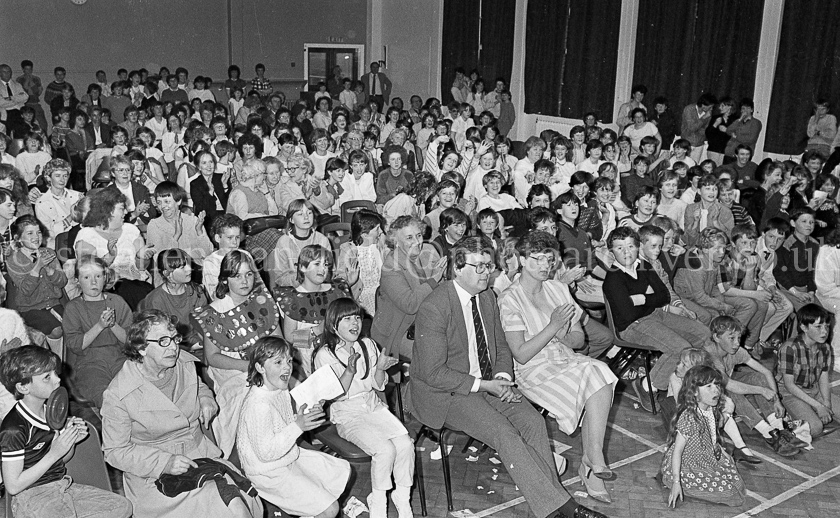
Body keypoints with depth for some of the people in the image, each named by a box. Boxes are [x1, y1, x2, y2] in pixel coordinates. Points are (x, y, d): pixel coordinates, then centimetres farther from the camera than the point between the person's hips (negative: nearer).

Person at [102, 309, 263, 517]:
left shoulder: (185, 363, 1)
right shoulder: (117, 395, -15)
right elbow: (115, 451, -10)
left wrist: (205, 400, 1)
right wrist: (165, 463, -21)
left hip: (200, 453, 6)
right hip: (154, 474, -5)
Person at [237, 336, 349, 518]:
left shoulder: (281, 389, -1)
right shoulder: (258, 404, -31)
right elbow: (266, 452, -28)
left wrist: (307, 416, -6)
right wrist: (298, 426, -33)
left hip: (290, 456, 9)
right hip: (270, 474, -9)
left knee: (343, 471, 11)